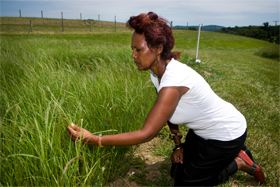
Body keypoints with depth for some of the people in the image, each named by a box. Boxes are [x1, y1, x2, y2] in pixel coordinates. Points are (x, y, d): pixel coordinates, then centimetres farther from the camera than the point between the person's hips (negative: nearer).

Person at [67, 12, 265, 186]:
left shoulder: (173, 81, -37)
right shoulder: (157, 72, -9)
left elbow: (146, 134, -37)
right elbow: (168, 111, 4)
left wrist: (92, 139, -35)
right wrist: (178, 144, 3)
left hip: (227, 134, -8)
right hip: (202, 131, 8)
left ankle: (239, 162, 16)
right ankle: (231, 154, 27)